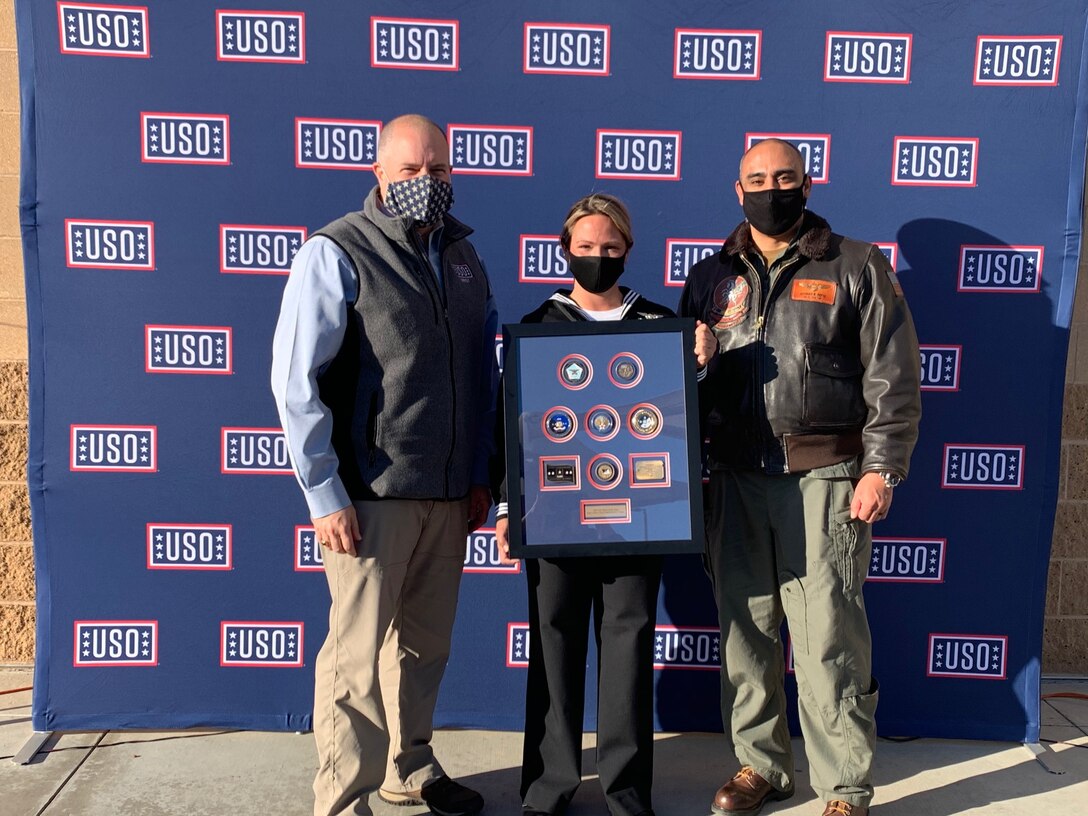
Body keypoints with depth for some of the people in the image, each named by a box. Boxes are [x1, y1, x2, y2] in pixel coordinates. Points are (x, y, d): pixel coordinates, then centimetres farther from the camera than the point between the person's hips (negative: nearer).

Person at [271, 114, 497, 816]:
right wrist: (326, 495, -13)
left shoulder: (465, 258, 12)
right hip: (372, 494, -5)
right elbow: (296, 382, -11)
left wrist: (480, 475, 12)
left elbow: (485, 376, 17)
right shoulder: (336, 253, -6)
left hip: (450, 495, 6)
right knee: (358, 655, 0)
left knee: (424, 644, 16)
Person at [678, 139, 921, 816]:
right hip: (736, 478, 4)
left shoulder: (857, 267, 4)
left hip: (825, 479, -3)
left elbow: (893, 376, 0)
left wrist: (882, 467, -8)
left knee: (828, 635, -2)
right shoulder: (713, 278, 13)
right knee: (745, 627, 10)